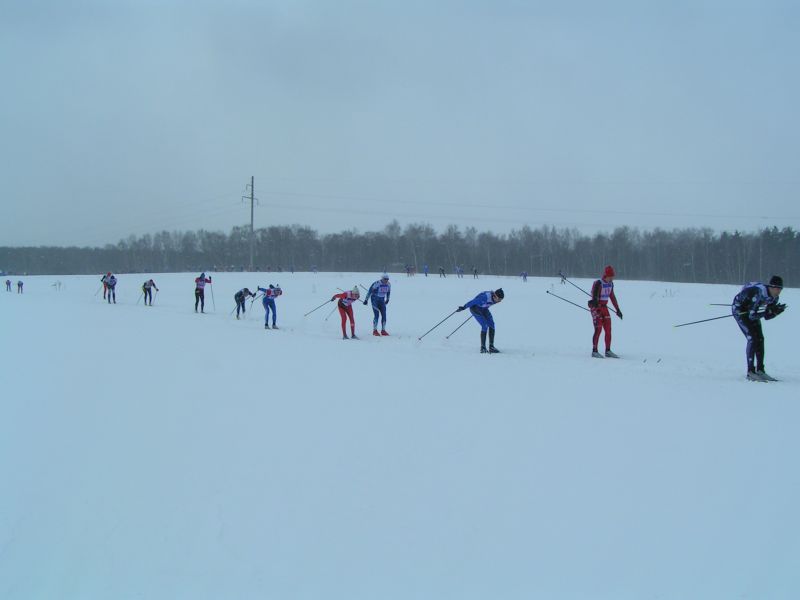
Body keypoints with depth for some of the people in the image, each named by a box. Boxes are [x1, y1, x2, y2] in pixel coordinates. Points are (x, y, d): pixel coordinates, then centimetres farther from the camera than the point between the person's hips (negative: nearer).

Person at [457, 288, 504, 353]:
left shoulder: (496, 298, -14)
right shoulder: (485, 297, -37)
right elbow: (473, 302, -28)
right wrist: (463, 308, -21)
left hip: (483, 309, 8)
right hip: (475, 308, -8)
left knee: (491, 325, -5)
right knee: (485, 326, -18)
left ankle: (491, 347, 0)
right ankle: (483, 348, -11)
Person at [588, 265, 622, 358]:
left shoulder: (610, 284, 5)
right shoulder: (598, 284, -19)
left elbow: (612, 297, 17)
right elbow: (594, 297, -27)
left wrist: (617, 309, 21)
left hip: (604, 308, 7)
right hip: (596, 308, -7)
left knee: (608, 330, 6)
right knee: (598, 330, -9)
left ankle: (608, 351, 15)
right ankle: (594, 351, -1)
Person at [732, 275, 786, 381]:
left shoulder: (775, 298, -13)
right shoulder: (758, 293, -36)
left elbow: (767, 317, -4)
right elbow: (752, 316, -36)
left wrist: (777, 311, -20)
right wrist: (770, 311, -38)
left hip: (751, 310, 8)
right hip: (739, 309, -8)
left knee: (760, 339, -1)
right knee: (752, 338, -18)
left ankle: (760, 370, 5)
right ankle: (750, 372, -16)